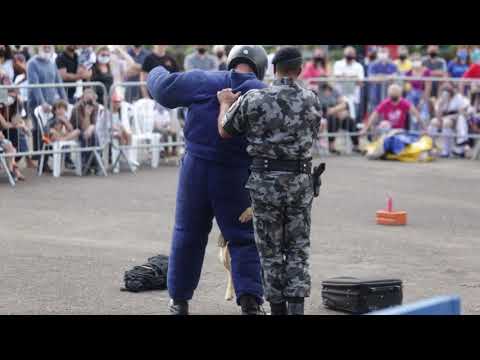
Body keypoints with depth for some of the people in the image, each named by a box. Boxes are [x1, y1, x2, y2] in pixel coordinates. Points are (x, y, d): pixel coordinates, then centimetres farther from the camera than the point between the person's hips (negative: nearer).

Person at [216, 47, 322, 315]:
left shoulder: (253, 100, -7)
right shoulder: (312, 101, 0)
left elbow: (225, 131, 5)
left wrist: (225, 103, 22)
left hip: (265, 182, -1)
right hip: (300, 182, 1)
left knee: (271, 250, 10)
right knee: (298, 248, 11)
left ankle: (278, 308, 14)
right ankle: (296, 308, -2)